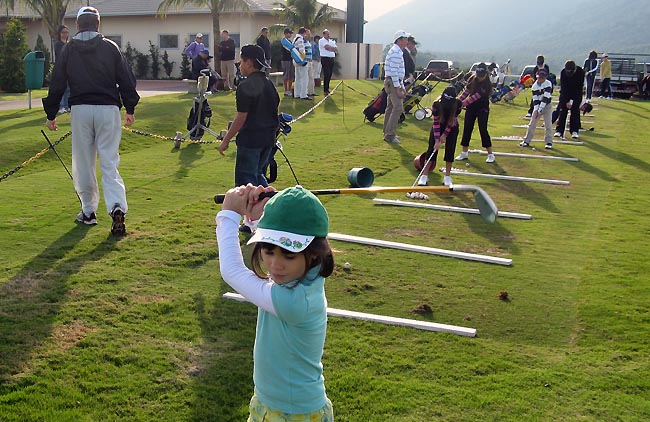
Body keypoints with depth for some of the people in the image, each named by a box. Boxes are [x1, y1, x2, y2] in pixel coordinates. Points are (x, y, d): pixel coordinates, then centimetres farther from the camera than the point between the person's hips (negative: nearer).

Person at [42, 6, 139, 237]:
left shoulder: (69, 50, 5)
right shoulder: (111, 47, 3)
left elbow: (57, 84, 6)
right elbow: (126, 79, 3)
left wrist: (51, 114, 13)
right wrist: (130, 109, 11)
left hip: (80, 109, 0)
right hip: (108, 109, 0)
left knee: (83, 163, 11)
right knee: (109, 163, -1)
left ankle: (88, 211, 19)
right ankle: (117, 208, -19)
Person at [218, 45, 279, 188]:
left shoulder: (246, 86, -16)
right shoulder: (269, 83, 9)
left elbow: (241, 118, -18)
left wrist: (226, 140, -11)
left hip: (250, 139, -8)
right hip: (268, 138, 8)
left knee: (245, 179, 0)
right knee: (258, 174, 22)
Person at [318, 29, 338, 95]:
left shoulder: (332, 41, 19)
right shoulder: (321, 40, -1)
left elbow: (336, 49, 7)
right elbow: (327, 47, -17)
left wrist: (330, 48, -8)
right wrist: (333, 48, -1)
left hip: (331, 59, 6)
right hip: (325, 59, -6)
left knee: (329, 75, 7)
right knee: (326, 75, -11)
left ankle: (327, 89, 16)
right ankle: (325, 90, -8)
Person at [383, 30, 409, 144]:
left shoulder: (398, 51, 19)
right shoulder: (396, 52, -15)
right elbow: (394, 71, -21)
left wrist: (402, 86, 21)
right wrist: (398, 88, -21)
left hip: (393, 83, 11)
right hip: (393, 82, -11)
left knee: (390, 108, 15)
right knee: (398, 108, -13)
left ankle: (388, 133, 22)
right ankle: (390, 135, -13)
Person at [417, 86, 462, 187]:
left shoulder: (458, 104, -29)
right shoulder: (436, 105, -31)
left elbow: (453, 121, -17)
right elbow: (436, 122, -24)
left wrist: (445, 134, -17)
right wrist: (437, 140, -27)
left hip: (452, 128, 0)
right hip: (438, 126, 0)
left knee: (450, 149, -6)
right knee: (432, 148, -6)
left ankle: (447, 176, 3)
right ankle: (424, 175, -2)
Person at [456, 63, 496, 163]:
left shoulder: (487, 84, -19)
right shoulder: (472, 79, -2)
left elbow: (476, 97, -25)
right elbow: (466, 91, 4)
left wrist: (463, 103, -29)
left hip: (482, 109, -5)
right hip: (471, 107, 6)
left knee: (483, 130, -8)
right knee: (467, 129, 7)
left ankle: (490, 154, 1)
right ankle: (464, 153, 18)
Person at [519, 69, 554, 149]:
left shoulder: (548, 84, -16)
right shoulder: (534, 86, -5)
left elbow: (546, 98, -21)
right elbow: (535, 99, -7)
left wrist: (540, 109, -25)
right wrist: (536, 110, -19)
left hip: (547, 106, -3)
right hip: (537, 106, 3)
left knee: (548, 124, -6)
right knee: (532, 123, 5)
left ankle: (549, 142, 1)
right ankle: (526, 140, 12)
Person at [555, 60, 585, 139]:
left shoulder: (580, 72, -24)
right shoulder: (563, 72, -22)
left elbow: (579, 87, -20)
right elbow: (563, 87, -19)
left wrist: (572, 100, -23)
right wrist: (567, 101, -22)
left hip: (577, 93, -1)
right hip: (565, 93, 1)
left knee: (575, 111, -5)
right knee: (562, 110, -5)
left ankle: (574, 131, 1)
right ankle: (559, 130, -3)